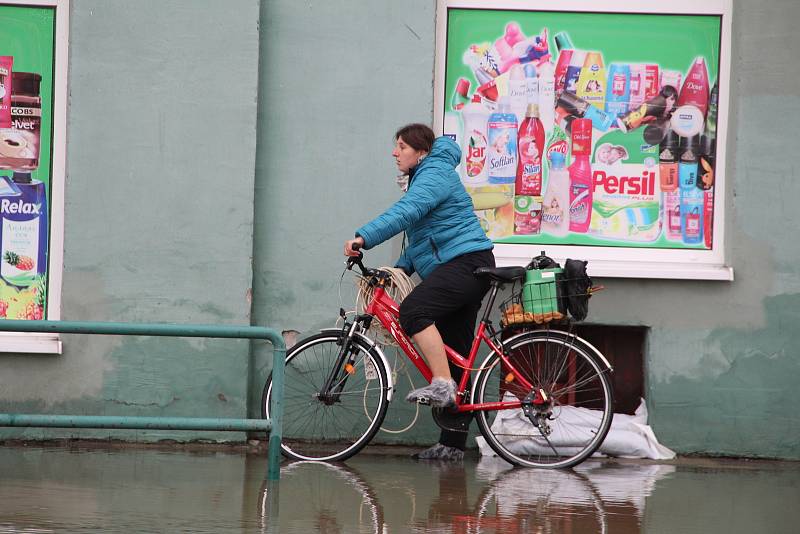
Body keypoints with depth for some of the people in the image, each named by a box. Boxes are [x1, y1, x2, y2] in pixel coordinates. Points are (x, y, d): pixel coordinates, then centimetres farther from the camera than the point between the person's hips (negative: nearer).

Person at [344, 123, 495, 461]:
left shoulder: (434, 174, -9)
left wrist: (364, 237, -34)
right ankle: (452, 444, 10)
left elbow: (405, 212, -26)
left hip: (465, 263, -11)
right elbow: (421, 234, 28)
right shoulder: (425, 177, 24)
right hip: (464, 268, 11)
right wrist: (401, 267, 13)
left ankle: (442, 384, -30)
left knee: (414, 311, -28)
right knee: (454, 353, 9)